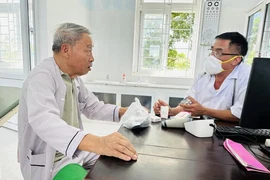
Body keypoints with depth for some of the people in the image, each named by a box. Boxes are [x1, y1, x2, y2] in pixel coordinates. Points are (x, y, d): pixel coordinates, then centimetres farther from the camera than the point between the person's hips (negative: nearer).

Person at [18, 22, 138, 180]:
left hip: (77, 151, 8)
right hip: (51, 162, -7)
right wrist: (96, 143, -54)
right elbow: (43, 120, -39)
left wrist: (123, 111, -6)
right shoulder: (42, 78, -22)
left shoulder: (74, 78, 5)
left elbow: (93, 107, 10)